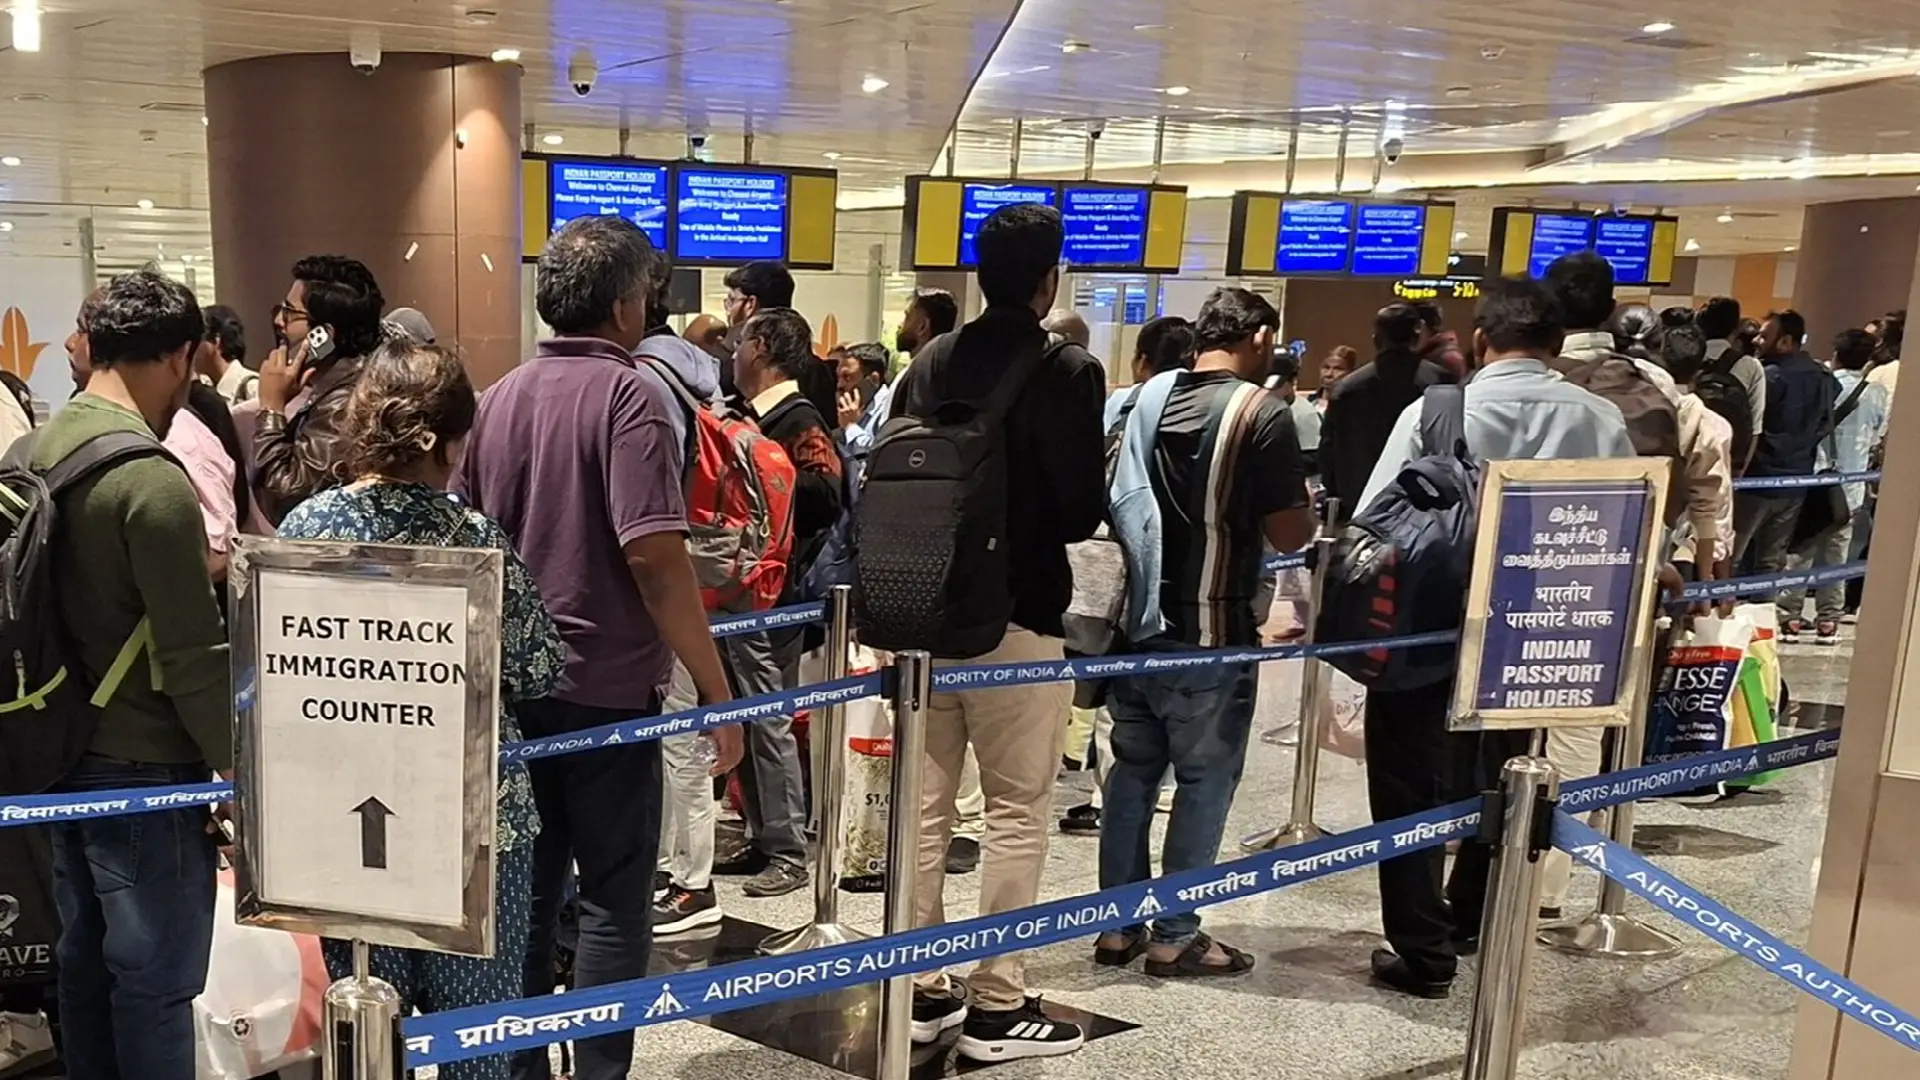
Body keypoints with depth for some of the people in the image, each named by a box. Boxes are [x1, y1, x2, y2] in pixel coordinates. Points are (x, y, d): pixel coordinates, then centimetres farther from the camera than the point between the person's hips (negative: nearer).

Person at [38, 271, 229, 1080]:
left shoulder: (29, 454, 4)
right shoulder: (151, 481, -21)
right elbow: (191, 654, -20)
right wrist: (239, 771, -12)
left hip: (62, 752, 8)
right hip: (144, 767, -8)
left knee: (84, 961, 19)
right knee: (154, 981, 3)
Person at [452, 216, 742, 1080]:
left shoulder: (500, 397, 8)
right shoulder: (628, 393, -13)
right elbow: (653, 555, -21)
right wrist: (717, 689, -17)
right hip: (606, 686, -6)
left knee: (526, 887, 15)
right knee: (614, 900, 5)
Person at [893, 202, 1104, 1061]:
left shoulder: (929, 364, 5)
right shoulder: (1066, 371, -11)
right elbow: (1083, 511, -13)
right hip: (1017, 617, -6)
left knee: (925, 802, 11)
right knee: (1017, 811, 4)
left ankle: (922, 987, 22)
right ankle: (997, 1004, 11)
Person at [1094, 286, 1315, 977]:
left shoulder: (1150, 396, 6)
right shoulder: (1261, 412, -12)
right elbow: (1290, 534, -11)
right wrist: (1305, 506, 9)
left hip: (1137, 619, 6)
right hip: (1208, 632, -6)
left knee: (1132, 771, 14)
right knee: (1205, 781, 6)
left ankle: (1119, 926, 20)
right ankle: (1175, 936, 13)